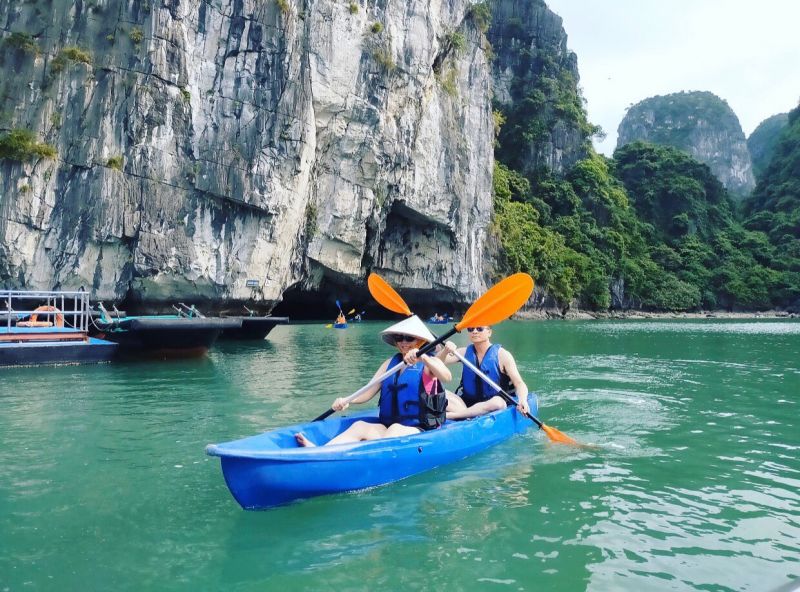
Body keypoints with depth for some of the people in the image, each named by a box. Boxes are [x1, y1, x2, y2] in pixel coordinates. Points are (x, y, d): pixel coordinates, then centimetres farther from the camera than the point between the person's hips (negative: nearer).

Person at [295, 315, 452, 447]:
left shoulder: (429, 363, 2)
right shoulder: (390, 363, 17)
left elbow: (447, 377, -21)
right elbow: (369, 392, 8)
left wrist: (423, 358, -37)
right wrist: (347, 400, -12)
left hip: (420, 431, -4)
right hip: (387, 427, 5)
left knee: (395, 430, -35)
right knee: (360, 426, -23)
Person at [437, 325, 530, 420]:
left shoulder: (502, 355, -4)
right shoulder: (465, 352, 7)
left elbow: (519, 383, -9)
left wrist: (522, 400, -30)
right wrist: (445, 351, -24)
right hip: (467, 403, 3)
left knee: (498, 402, -36)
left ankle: (450, 415, -33)